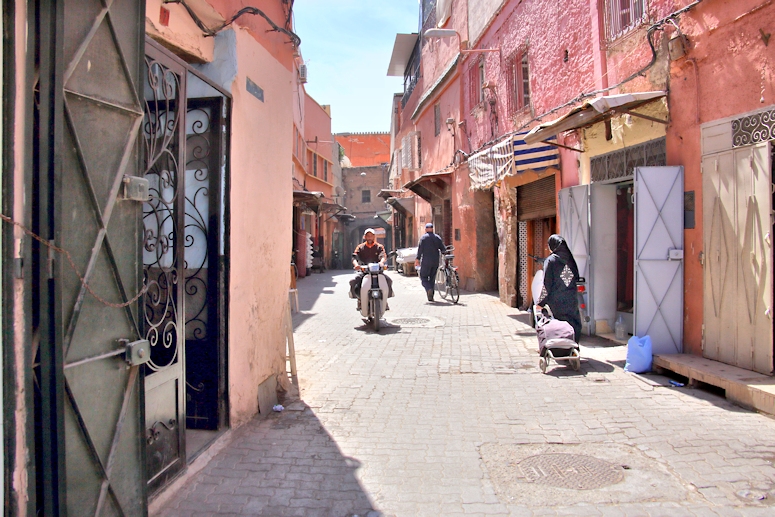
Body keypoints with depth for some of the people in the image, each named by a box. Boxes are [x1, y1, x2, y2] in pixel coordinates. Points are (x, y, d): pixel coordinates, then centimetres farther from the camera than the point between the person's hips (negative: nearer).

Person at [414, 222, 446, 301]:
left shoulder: (423, 237, -3)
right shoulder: (437, 237, 8)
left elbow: (420, 249, -10)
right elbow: (443, 249, 4)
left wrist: (417, 259, -7)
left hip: (426, 261, -4)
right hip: (435, 261, 4)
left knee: (423, 277, 5)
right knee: (432, 278, 12)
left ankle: (429, 289, -21)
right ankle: (431, 296, 12)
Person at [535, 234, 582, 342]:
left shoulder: (550, 260, -8)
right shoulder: (570, 259, 6)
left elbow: (547, 284, -10)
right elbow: (576, 278, 12)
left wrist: (541, 303, -4)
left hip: (556, 302, -4)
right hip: (572, 301, 4)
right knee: (574, 327, 12)